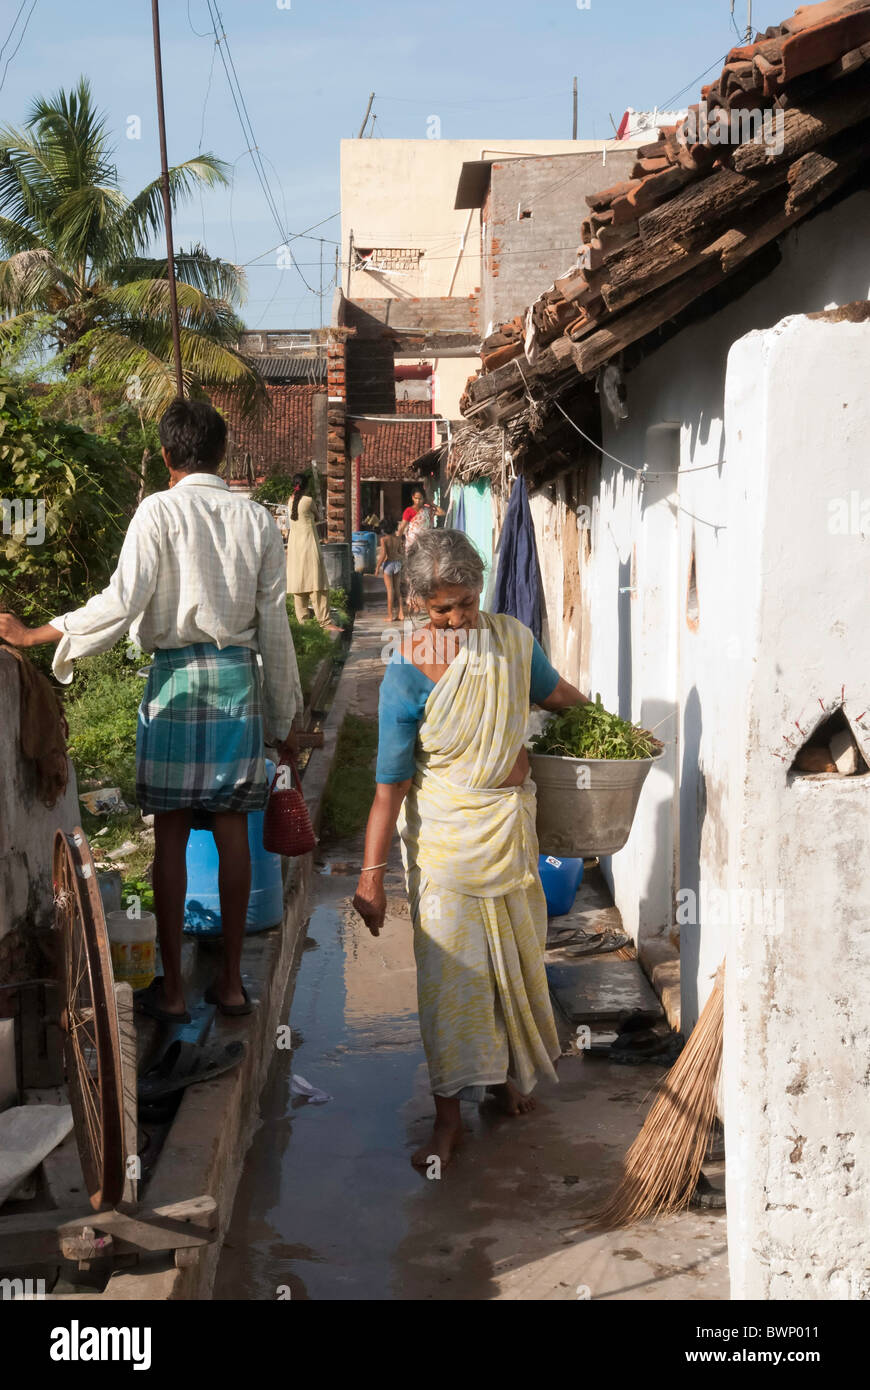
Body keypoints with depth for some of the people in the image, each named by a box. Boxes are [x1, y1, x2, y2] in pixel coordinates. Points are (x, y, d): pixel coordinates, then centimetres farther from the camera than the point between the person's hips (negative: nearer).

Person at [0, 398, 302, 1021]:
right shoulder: (258, 519, 4)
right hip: (239, 676, 3)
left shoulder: (159, 511, -7)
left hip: (176, 676, -3)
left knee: (171, 834, 5)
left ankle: (171, 986, 12)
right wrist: (284, 715, 13)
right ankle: (232, 980, 16)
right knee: (232, 830, 9)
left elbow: (121, 603, -15)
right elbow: (275, 624, 5)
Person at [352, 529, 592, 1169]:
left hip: (511, 817, 5)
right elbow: (390, 780, -16)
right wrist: (372, 874, -17)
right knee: (449, 965, -3)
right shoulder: (409, 669, -17)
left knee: (513, 955, 16)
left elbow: (554, 692, 20)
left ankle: (508, 1074, 37)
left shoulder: (512, 637, -3)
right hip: (444, 829, -5)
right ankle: (449, 1117, 7)